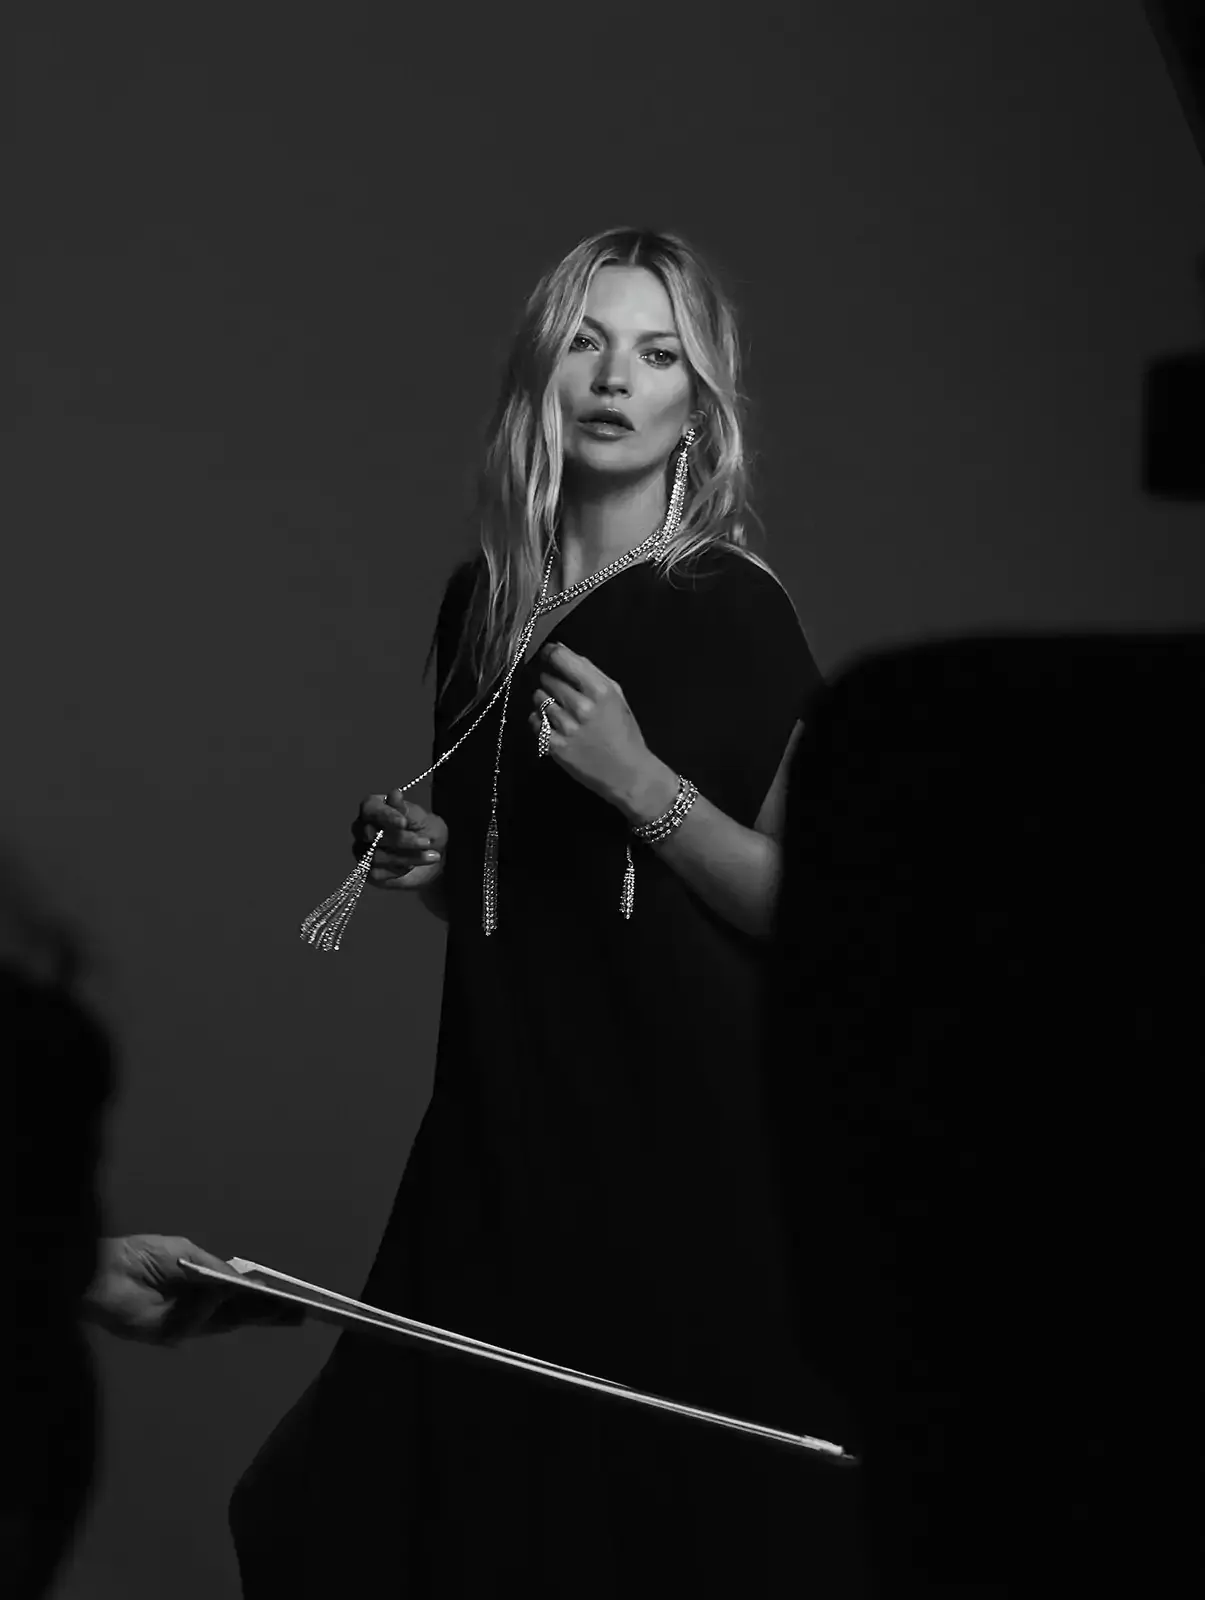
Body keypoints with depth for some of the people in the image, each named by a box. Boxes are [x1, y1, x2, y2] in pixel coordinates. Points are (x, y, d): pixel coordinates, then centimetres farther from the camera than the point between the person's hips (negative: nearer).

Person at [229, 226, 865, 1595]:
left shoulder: (731, 612, -5)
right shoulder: (480, 604, 11)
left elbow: (806, 904, -7)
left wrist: (641, 782, -18)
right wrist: (423, 862, 3)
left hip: (681, 1132, -5)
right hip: (502, 1122, 5)